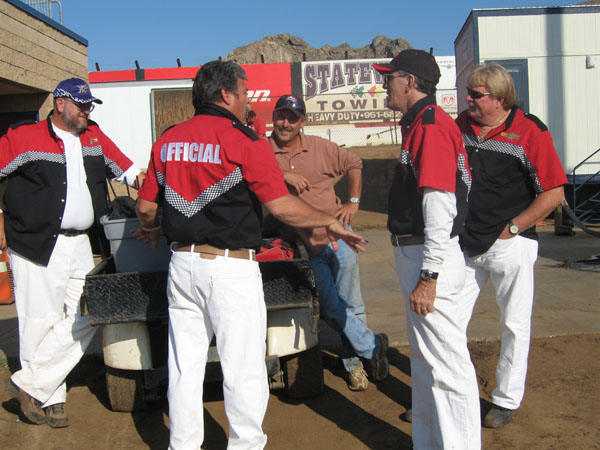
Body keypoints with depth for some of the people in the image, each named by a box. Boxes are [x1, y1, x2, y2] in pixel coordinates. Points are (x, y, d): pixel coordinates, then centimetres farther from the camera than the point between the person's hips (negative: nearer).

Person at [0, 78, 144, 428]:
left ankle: (32, 386, 16)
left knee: (84, 321, 4)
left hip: (81, 244, 6)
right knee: (41, 321, 0)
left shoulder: (94, 136, 12)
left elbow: (125, 167, 15)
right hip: (37, 245, -5)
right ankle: (51, 400, 15)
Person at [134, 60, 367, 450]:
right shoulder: (244, 140, -9)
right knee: (244, 366, 6)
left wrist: (152, 230, 34)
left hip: (183, 263, 6)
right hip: (231, 268, -6)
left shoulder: (168, 140, 9)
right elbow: (282, 206, -13)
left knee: (185, 365, 14)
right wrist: (330, 222, 1)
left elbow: (146, 206, 12)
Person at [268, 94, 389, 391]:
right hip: (304, 243, -1)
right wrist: (284, 175, -25)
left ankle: (353, 358, 14)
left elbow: (354, 163, 18)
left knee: (349, 304, -4)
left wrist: (353, 202, 9)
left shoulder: (320, 147, 5)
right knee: (331, 307, -2)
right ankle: (372, 345, 15)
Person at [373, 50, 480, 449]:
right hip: (414, 254, 11)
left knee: (447, 364, -3)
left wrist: (428, 277, -24)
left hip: (430, 258, -11)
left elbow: (440, 206, -24)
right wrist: (420, 272, 20)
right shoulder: (420, 124, 16)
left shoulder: (432, 125, -16)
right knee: (424, 358, 20)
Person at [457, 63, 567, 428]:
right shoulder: (461, 125, 3)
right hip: (464, 243, 5)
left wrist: (513, 227, -11)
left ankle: (507, 399, 24)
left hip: (510, 245, -4)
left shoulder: (530, 131, -12)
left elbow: (554, 192, -11)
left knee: (515, 325, 9)